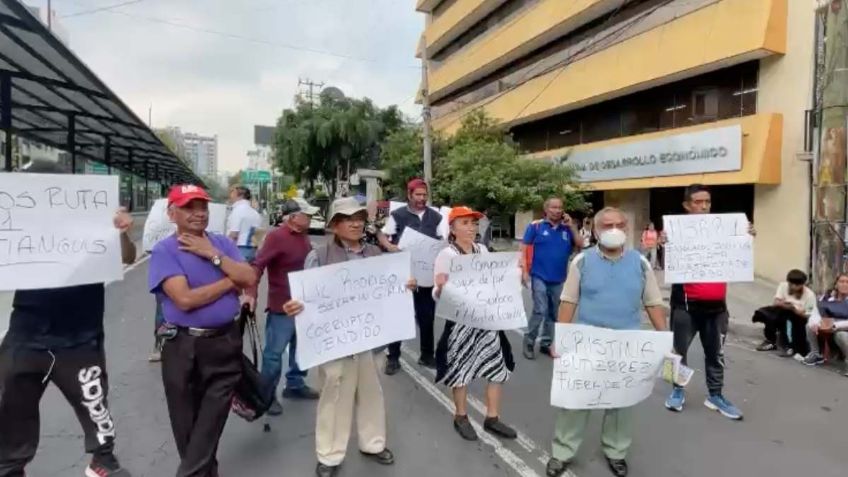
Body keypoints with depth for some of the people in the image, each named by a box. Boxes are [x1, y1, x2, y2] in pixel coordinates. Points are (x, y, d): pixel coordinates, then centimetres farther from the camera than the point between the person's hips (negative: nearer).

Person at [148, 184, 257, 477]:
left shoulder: (222, 243, 6)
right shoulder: (164, 250, -8)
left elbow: (250, 279, -6)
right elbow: (185, 299, -20)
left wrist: (213, 254, -13)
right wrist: (231, 281, -10)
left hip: (226, 342, 2)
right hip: (185, 347, -2)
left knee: (211, 421, 6)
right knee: (188, 424, 15)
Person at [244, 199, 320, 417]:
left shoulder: (303, 236, 7)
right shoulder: (276, 237, -18)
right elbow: (258, 266, -24)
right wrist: (251, 293, -34)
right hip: (282, 306, -8)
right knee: (274, 352, 2)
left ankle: (295, 385, 36)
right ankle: (267, 396, 18)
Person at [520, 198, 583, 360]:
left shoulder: (567, 228, 5)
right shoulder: (535, 226, -6)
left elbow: (581, 245, -1)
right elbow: (522, 249, -5)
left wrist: (572, 226, -9)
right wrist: (525, 272, -11)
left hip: (559, 280, 4)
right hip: (539, 277, -4)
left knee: (553, 314, 13)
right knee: (540, 311, -9)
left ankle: (546, 344, 27)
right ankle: (529, 342, 9)